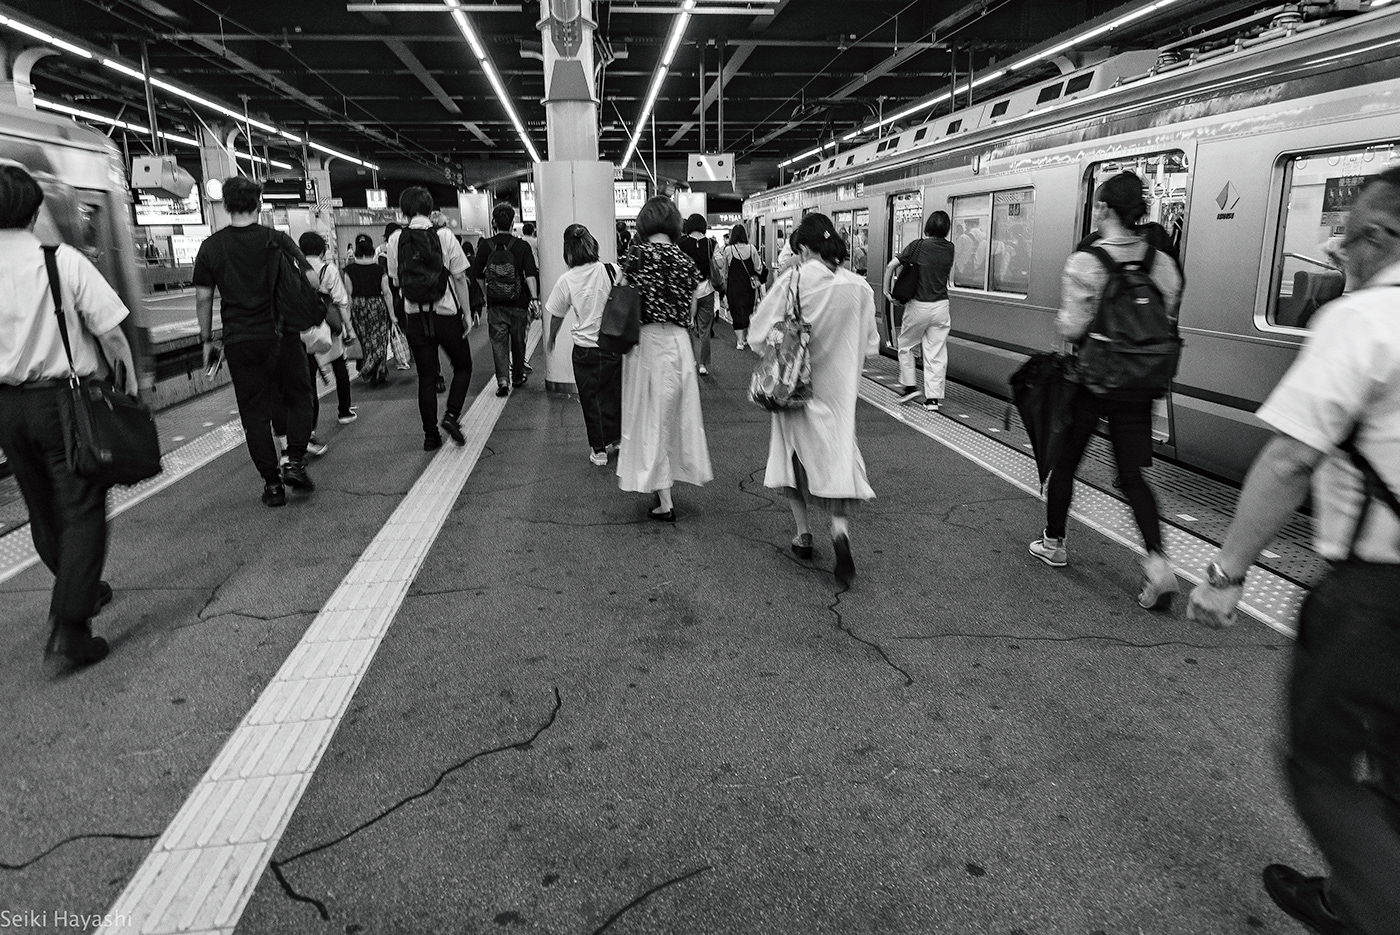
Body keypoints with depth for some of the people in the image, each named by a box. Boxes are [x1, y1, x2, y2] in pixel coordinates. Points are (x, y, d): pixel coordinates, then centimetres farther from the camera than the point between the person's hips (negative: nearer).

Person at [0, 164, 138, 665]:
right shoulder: (64, 261, -11)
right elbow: (111, 332, -13)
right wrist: (129, 386, 0)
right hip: (63, 398, -5)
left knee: (43, 506, 20)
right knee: (81, 507, -1)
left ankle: (80, 590, 38)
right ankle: (69, 623, -7)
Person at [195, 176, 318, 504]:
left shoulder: (211, 246, 2)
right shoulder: (275, 239, -3)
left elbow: (203, 297, 4)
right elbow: (311, 280, -8)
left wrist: (207, 340, 12)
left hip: (240, 342, 1)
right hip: (281, 335, -1)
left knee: (255, 413, 7)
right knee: (298, 398, 16)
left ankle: (272, 483, 9)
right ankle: (295, 462, 2)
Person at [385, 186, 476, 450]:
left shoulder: (395, 239, -1)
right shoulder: (444, 236, -8)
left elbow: (395, 280, 6)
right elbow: (460, 278, -6)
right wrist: (467, 314, 1)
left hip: (415, 317, 3)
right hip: (446, 314, -2)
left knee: (426, 376, 10)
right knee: (462, 367, 16)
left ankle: (430, 435, 14)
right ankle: (451, 415, -2)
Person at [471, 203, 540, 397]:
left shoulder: (485, 245, -2)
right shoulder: (522, 246, -6)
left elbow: (477, 274, 3)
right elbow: (531, 273, -15)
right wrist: (534, 298, -18)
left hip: (495, 303, 0)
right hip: (518, 303, 0)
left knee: (498, 341, 2)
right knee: (518, 341, 14)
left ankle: (502, 379, -13)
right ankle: (517, 377, 27)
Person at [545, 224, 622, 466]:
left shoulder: (566, 280, -9)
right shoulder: (612, 271, -7)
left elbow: (556, 316, 4)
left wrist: (551, 338, 22)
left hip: (586, 348, -2)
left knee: (591, 398, 11)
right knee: (616, 392, 18)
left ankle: (599, 449, 16)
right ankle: (617, 439, 31)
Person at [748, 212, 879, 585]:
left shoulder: (793, 281, -14)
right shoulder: (859, 287, -5)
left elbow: (759, 335, -10)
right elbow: (870, 344, 5)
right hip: (840, 386, 2)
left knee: (795, 451, 14)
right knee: (839, 452, 8)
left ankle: (804, 534, 19)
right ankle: (840, 525, -14)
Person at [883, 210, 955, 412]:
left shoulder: (919, 245, -9)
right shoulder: (950, 248, 1)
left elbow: (891, 265, -11)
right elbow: (948, 272, 13)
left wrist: (887, 290, -1)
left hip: (919, 305, -3)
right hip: (941, 305, 3)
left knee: (906, 346, 18)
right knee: (936, 353, 5)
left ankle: (909, 386, 16)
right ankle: (933, 398, 4)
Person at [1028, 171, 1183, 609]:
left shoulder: (1085, 261, -13)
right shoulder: (1160, 262, 2)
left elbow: (1072, 327, -16)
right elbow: (1168, 321, 4)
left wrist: (1060, 319, 5)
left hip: (1091, 379, -4)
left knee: (1065, 462, 15)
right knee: (1132, 474, 8)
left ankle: (1053, 543, 29)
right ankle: (1157, 560, -9)